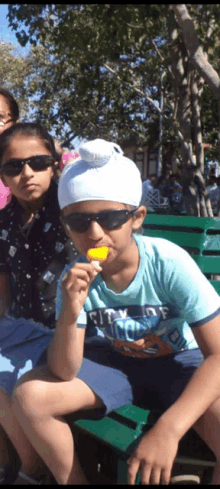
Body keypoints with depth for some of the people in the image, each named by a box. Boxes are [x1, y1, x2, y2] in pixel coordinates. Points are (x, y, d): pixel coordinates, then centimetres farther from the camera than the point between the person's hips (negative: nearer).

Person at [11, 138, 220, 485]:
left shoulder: (169, 264, -26)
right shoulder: (75, 278, -16)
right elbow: (63, 374, -18)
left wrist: (168, 429, -36)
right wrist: (70, 313, -37)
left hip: (179, 362, -2)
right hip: (113, 361, 3)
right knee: (29, 395, -19)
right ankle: (74, 480, 7)